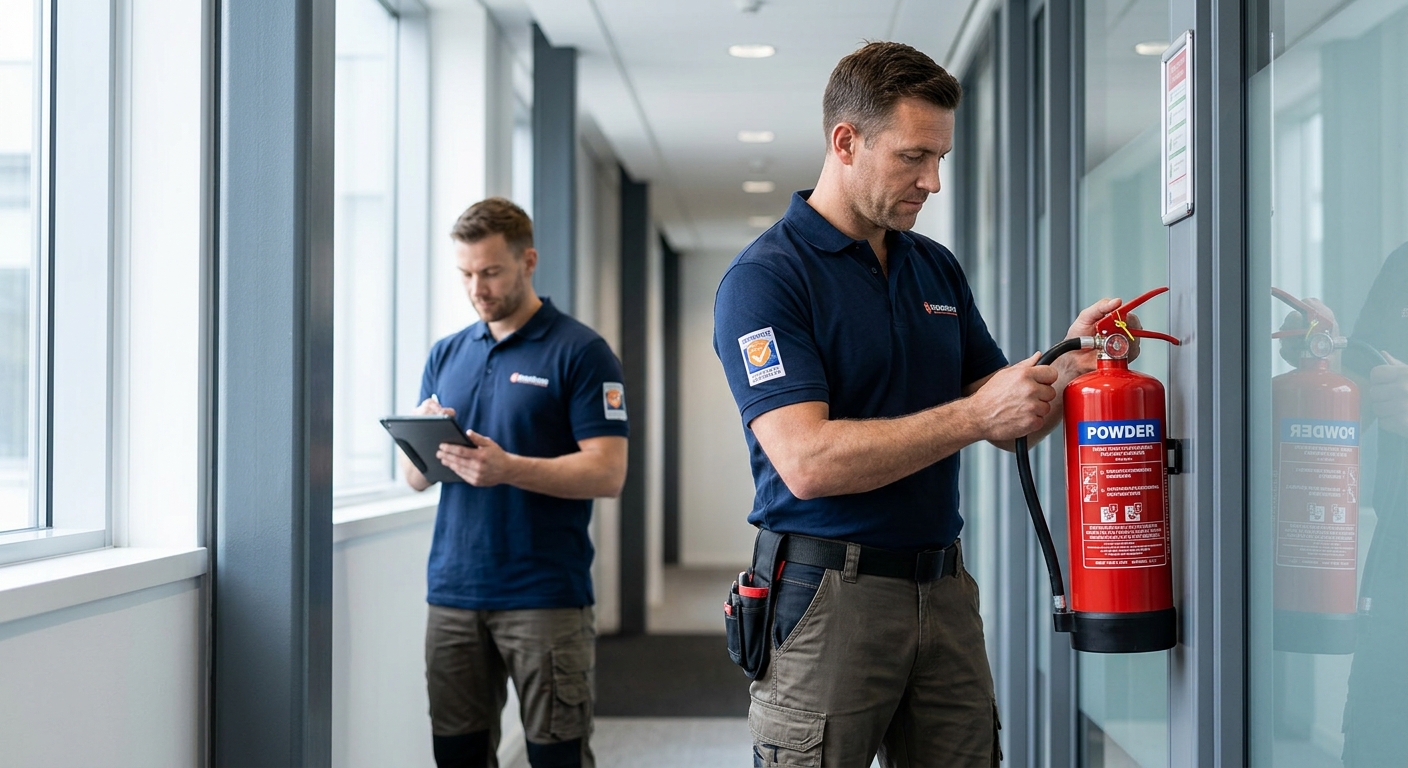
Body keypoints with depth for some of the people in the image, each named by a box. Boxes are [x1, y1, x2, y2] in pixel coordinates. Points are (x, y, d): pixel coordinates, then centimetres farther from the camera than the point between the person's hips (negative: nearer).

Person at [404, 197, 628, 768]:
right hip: (453, 589, 5)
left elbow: (607, 472, -10)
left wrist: (508, 468, -24)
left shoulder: (580, 352, -3)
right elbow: (414, 478, 14)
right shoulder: (446, 355, 14)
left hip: (546, 594, -5)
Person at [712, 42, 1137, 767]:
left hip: (944, 591, 6)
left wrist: (1069, 361, -5)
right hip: (830, 594, -6)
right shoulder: (763, 277, -9)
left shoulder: (936, 267, 13)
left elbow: (1007, 424, 15)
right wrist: (973, 415, -21)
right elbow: (808, 461, -21)